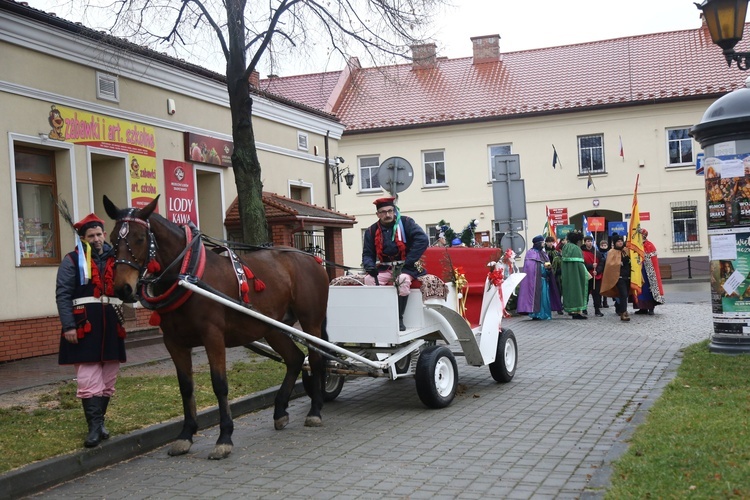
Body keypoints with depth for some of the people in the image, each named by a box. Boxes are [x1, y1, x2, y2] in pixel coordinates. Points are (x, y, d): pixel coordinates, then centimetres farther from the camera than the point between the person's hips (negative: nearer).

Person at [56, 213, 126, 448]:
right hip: (85, 326, -5)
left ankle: (99, 421, 24)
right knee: (89, 380, -6)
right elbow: (63, 295, -7)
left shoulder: (113, 258, 13)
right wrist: (68, 326, -16)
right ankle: (95, 427, -2)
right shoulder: (73, 261, -1)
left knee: (108, 380, 11)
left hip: (111, 325, 5)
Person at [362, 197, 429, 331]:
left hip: (405, 268, -3)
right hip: (384, 269, 4)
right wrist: (369, 266, -18)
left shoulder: (406, 223, -7)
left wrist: (407, 262, -19)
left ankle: (399, 318, -22)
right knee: (369, 280, -24)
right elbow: (367, 254, 7)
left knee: (403, 279, -36)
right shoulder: (372, 231, 4)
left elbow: (423, 240, -17)